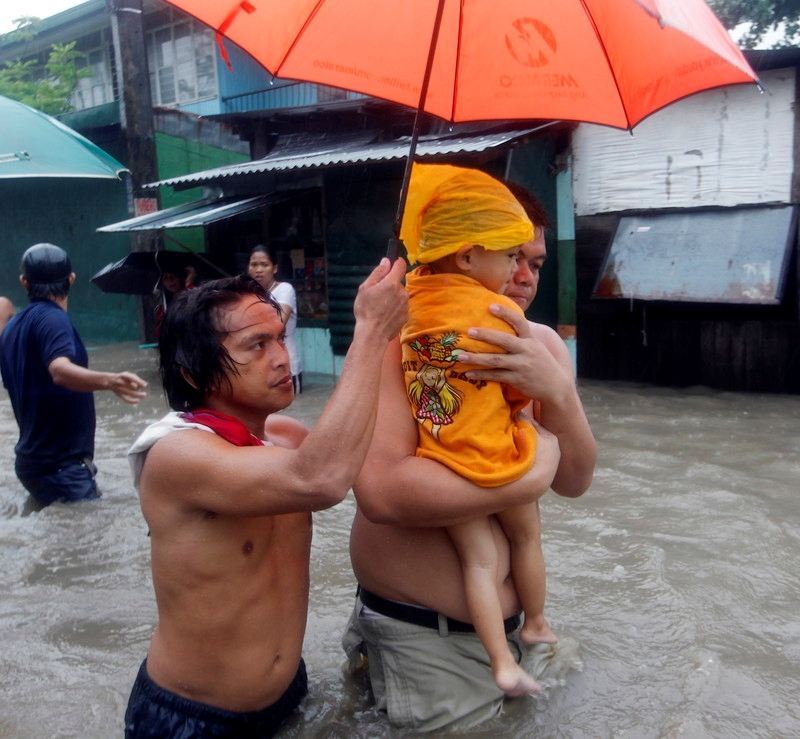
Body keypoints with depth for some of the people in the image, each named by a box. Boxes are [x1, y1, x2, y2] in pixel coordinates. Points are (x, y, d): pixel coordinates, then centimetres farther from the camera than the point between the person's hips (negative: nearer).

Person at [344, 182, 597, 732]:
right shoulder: (396, 337, -19)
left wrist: (558, 392, -26)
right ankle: (370, 655, 28)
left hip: (507, 619, 6)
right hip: (422, 635, -6)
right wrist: (527, 475, -24)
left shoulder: (543, 344, 0)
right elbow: (382, 491, -33)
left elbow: (574, 482, -7)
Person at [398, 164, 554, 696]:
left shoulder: (408, 301, -2)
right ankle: (536, 626, 42)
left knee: (478, 558, 13)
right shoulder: (500, 312, -16)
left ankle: (503, 664, 11)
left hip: (438, 461, 3)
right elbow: (524, 392, -6)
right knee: (526, 537, 23)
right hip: (496, 458, -3)